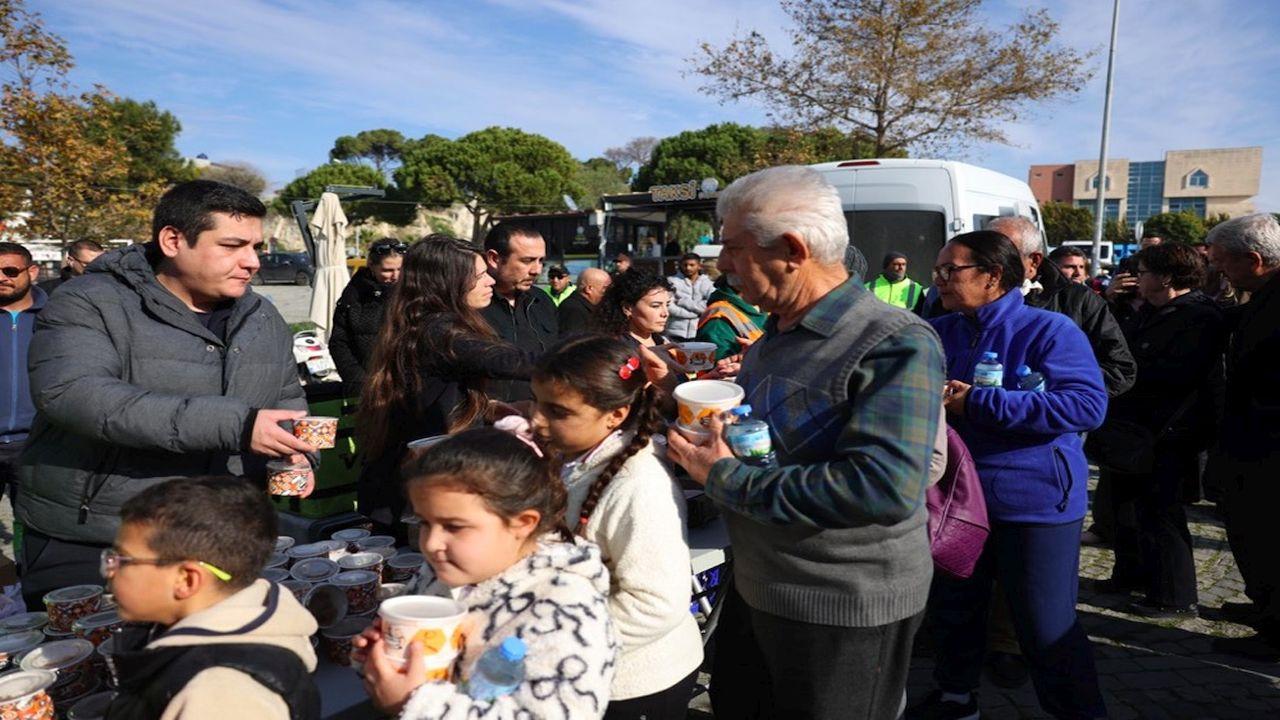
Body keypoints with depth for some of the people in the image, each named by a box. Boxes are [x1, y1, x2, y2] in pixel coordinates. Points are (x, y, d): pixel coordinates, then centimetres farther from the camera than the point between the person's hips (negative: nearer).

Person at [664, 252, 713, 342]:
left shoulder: (707, 283, 8)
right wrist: (698, 312, -6)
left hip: (699, 334, 1)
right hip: (676, 334, 0)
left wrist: (683, 302, -6)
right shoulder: (672, 281, 5)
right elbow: (670, 307, -7)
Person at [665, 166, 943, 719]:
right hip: (755, 587, 8)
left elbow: (884, 488, -33)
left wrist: (725, 479, -24)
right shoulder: (776, 332, 7)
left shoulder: (895, 344, -21)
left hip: (845, 611, -8)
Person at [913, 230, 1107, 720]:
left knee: (1047, 630, 5)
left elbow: (1088, 404, -24)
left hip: (1035, 502, -5)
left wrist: (979, 404, -26)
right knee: (952, 609, 20)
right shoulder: (939, 333, 3)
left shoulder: (1048, 330, -13)